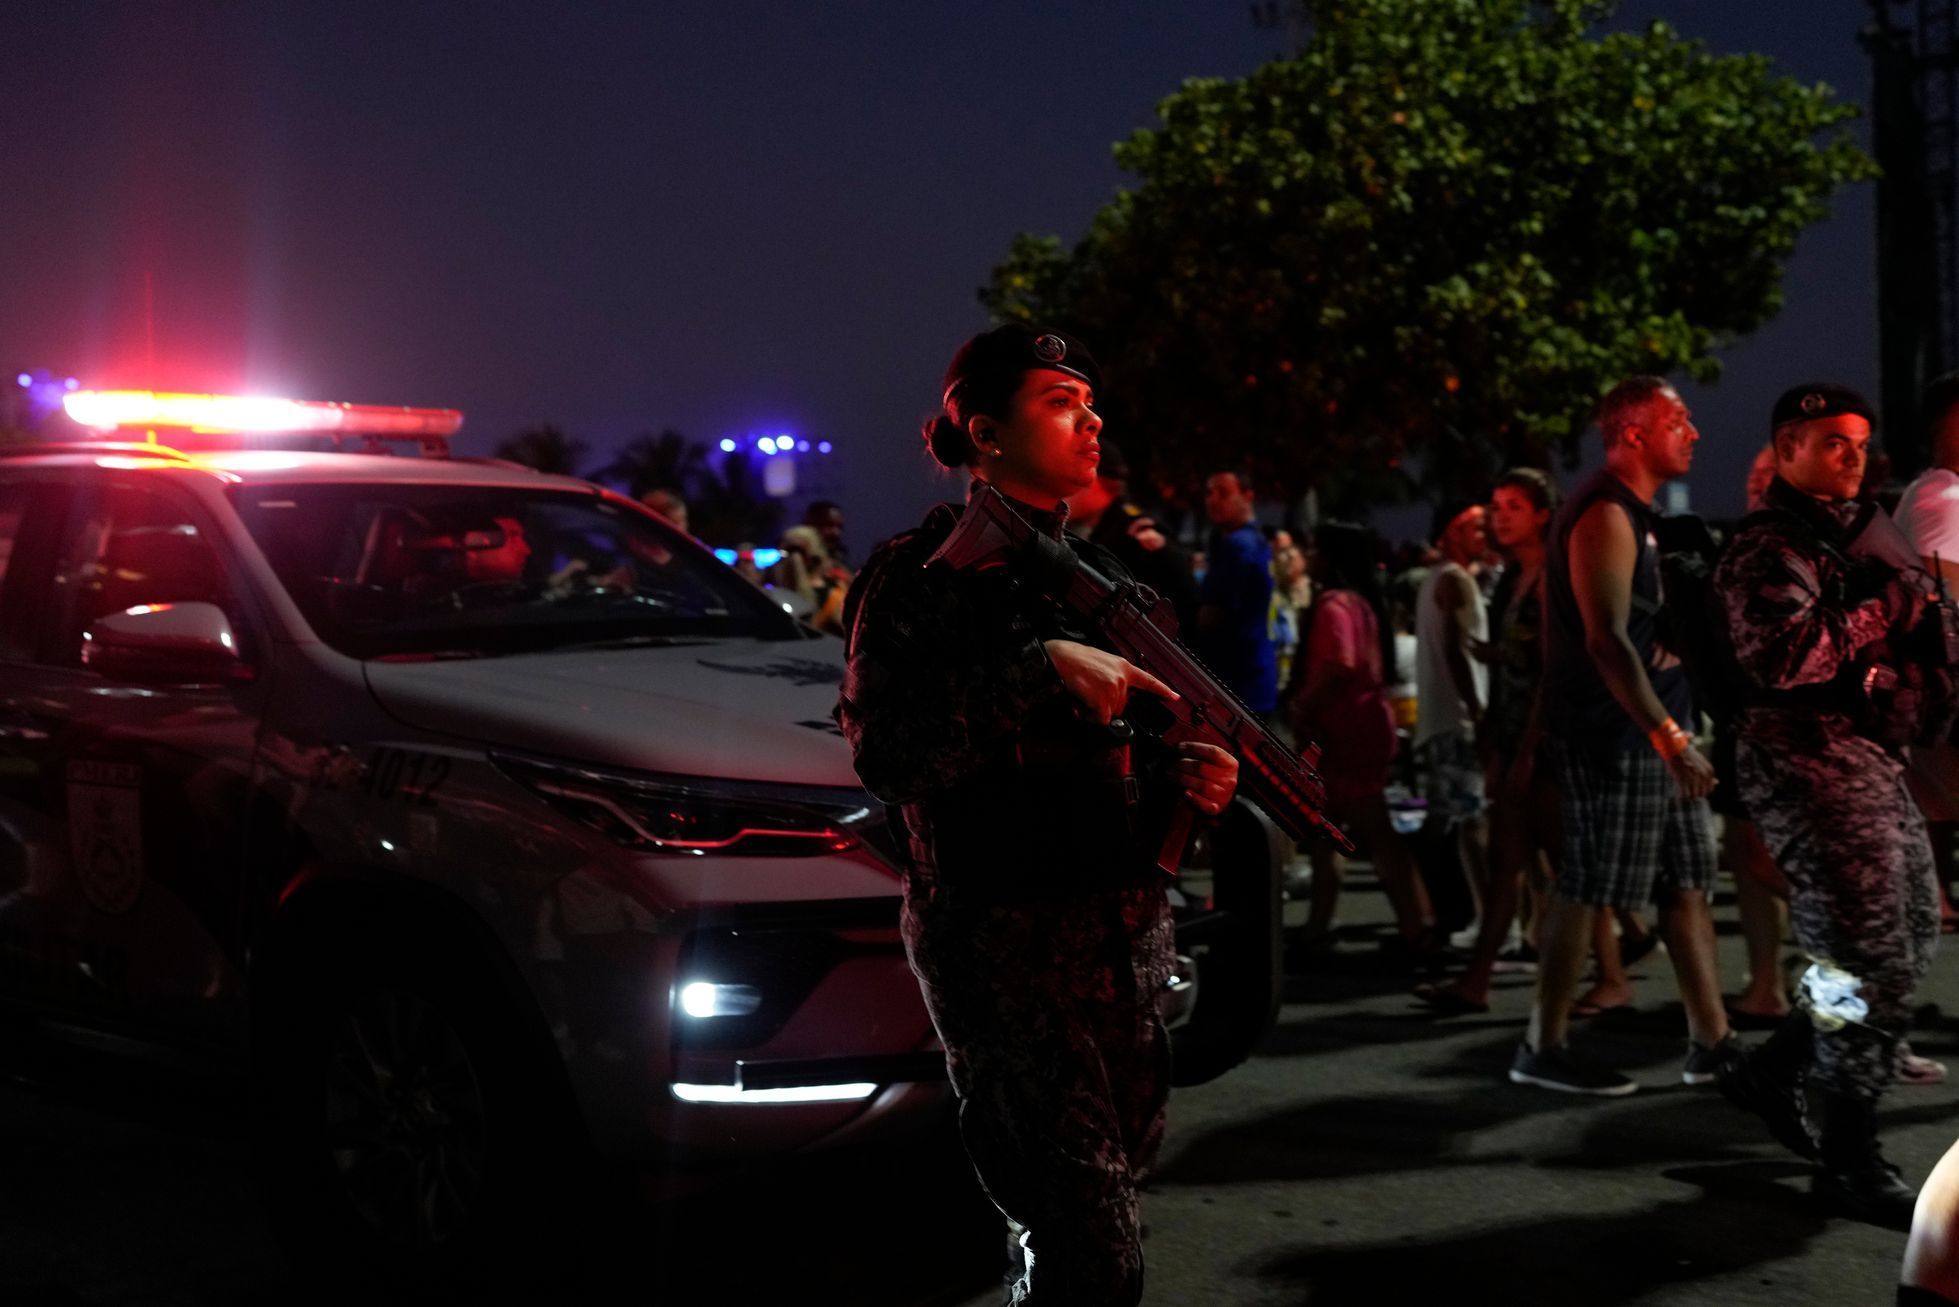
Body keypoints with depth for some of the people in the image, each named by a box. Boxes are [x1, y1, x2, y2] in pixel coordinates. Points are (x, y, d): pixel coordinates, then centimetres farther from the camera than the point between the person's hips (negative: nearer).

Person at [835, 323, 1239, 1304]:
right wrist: (1044, 670, -23)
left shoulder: (1097, 574, 16)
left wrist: (1184, 780, 4)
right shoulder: (923, 574, -6)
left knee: (1125, 1170, 15)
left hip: (1127, 932, 8)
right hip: (1006, 943, -8)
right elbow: (886, 753, -19)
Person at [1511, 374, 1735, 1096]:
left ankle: (1710, 1042, 15)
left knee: (1688, 881, 10)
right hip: (1611, 735, -10)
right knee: (1584, 888, -4)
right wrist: (1669, 738, -26)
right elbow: (1606, 641, -23)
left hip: (1654, 732, 10)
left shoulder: (1636, 514, 17)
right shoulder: (1605, 515, -15)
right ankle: (1541, 1048, 5)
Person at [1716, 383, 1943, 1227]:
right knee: (1870, 956, -10)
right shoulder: (1769, 550, -9)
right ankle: (1848, 1163, -1)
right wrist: (1887, 605, -18)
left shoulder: (1861, 533, 19)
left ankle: (1775, 1074, 26)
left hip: (1874, 759, 9)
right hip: (1811, 761, -9)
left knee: (1912, 938, 14)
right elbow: (1781, 655, -26)